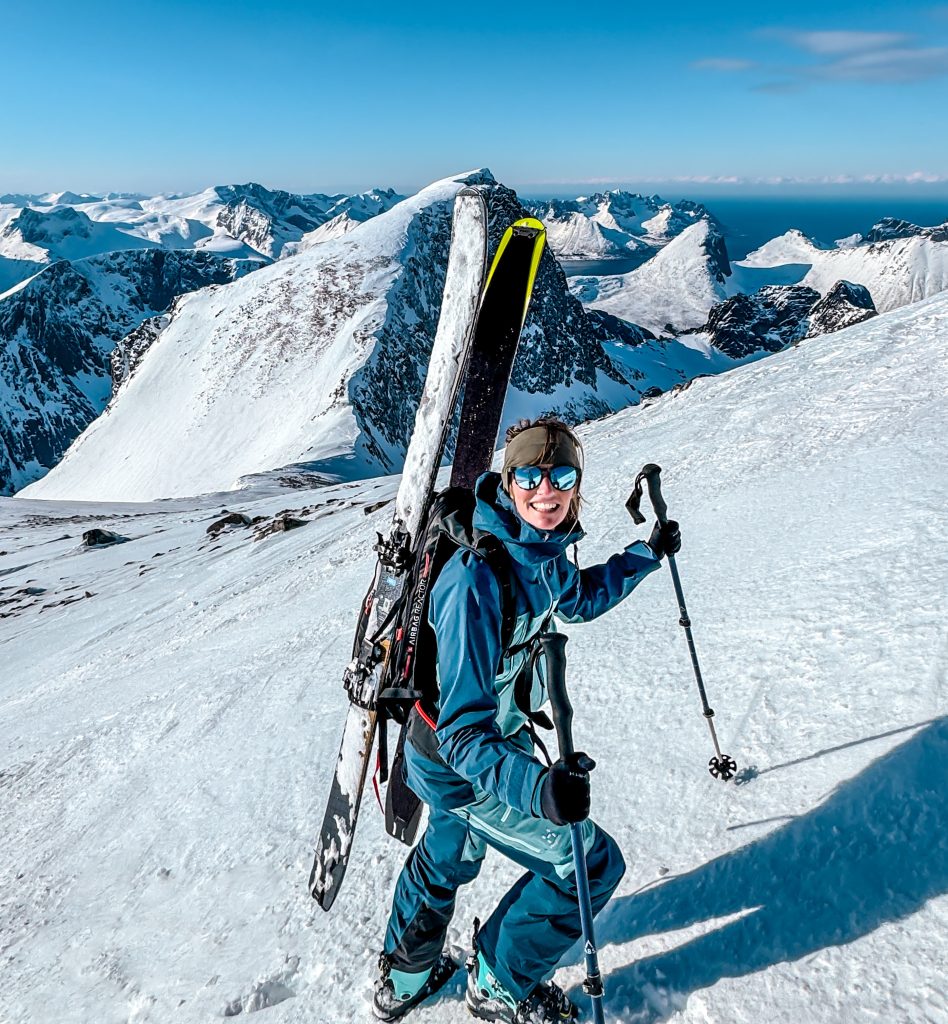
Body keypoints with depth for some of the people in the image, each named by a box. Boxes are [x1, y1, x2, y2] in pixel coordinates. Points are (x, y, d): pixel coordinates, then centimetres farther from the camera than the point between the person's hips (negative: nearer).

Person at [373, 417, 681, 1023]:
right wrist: (536, 786, -52)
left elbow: (577, 600, 13)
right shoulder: (477, 580, -37)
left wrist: (646, 556, 14)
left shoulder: (542, 549, -11)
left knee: (451, 849, 32)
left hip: (490, 734, 9)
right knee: (592, 865, 4)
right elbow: (463, 730, -37)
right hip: (460, 767, -9)